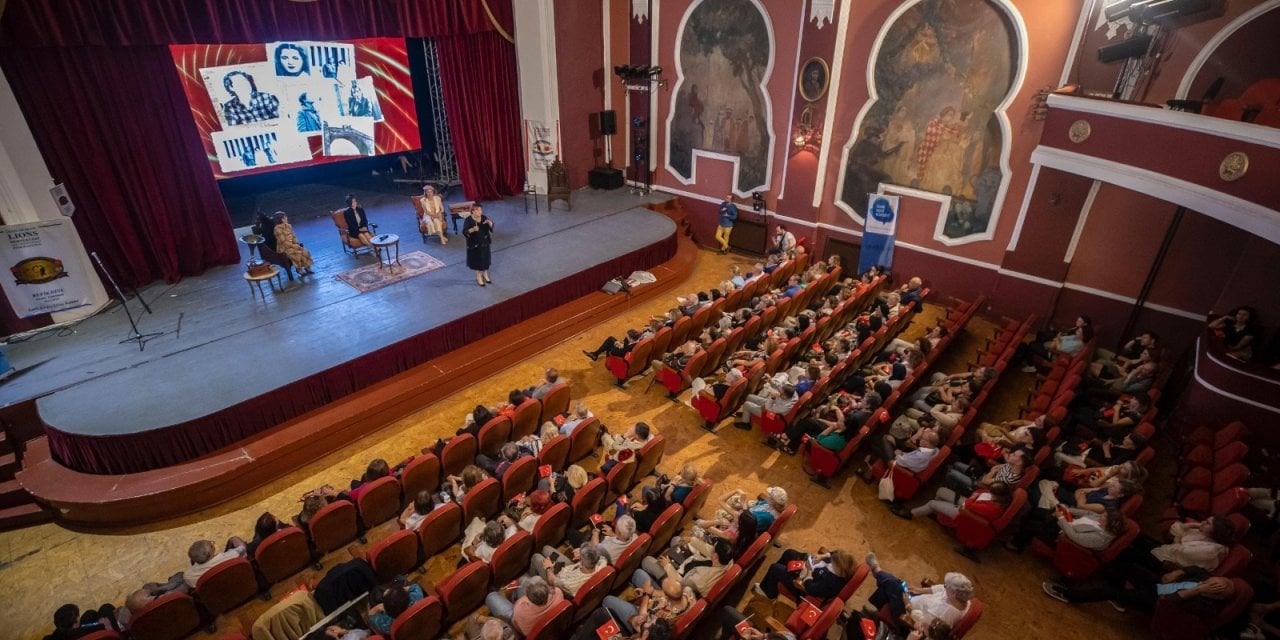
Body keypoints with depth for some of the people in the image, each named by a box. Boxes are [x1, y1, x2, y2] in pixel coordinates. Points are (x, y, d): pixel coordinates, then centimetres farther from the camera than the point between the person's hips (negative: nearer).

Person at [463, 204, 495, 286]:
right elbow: (464, 232, -19)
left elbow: (492, 226, -2)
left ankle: (485, 275, 34)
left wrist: (489, 222, -24)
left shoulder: (484, 218, -3)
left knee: (485, 258, 15)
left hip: (484, 242, 5)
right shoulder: (469, 220, -16)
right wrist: (473, 229, -36)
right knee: (477, 260, 6)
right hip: (474, 244, -5)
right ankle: (478, 277, 21)